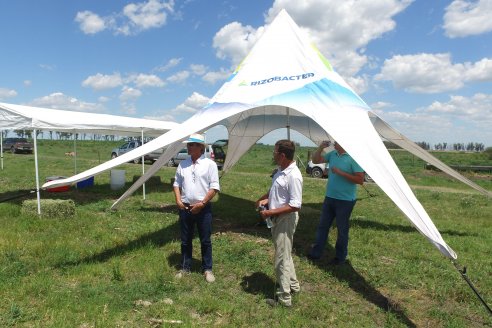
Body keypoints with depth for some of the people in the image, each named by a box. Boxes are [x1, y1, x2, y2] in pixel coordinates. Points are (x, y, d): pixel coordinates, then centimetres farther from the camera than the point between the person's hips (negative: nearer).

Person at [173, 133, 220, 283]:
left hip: (203, 208, -3)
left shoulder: (210, 164, -6)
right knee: (185, 240, 14)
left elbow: (214, 187, -9)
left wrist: (202, 203, -15)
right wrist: (178, 200, -3)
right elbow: (176, 184, 11)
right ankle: (185, 267, 29)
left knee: (205, 241, 8)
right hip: (185, 208, 4)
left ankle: (207, 269, 22)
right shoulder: (183, 164, 6)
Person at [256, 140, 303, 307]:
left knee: (282, 258, 2)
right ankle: (293, 284, 42)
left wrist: (270, 213, -24)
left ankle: (284, 297, 17)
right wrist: (265, 199, 2)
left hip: (285, 219, -10)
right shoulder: (280, 171, 4)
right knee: (284, 254, 23)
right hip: (277, 218, 10)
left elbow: (295, 206, -26)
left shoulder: (293, 176, -25)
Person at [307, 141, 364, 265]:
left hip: (345, 201, -7)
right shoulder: (332, 154, 3)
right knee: (322, 226, 14)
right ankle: (316, 253, 26)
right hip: (329, 197, 7)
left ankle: (340, 257, 26)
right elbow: (315, 160, 8)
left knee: (342, 229, 9)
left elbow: (360, 180, -20)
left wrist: (340, 172, -23)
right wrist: (321, 147, -7)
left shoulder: (353, 158, -17)